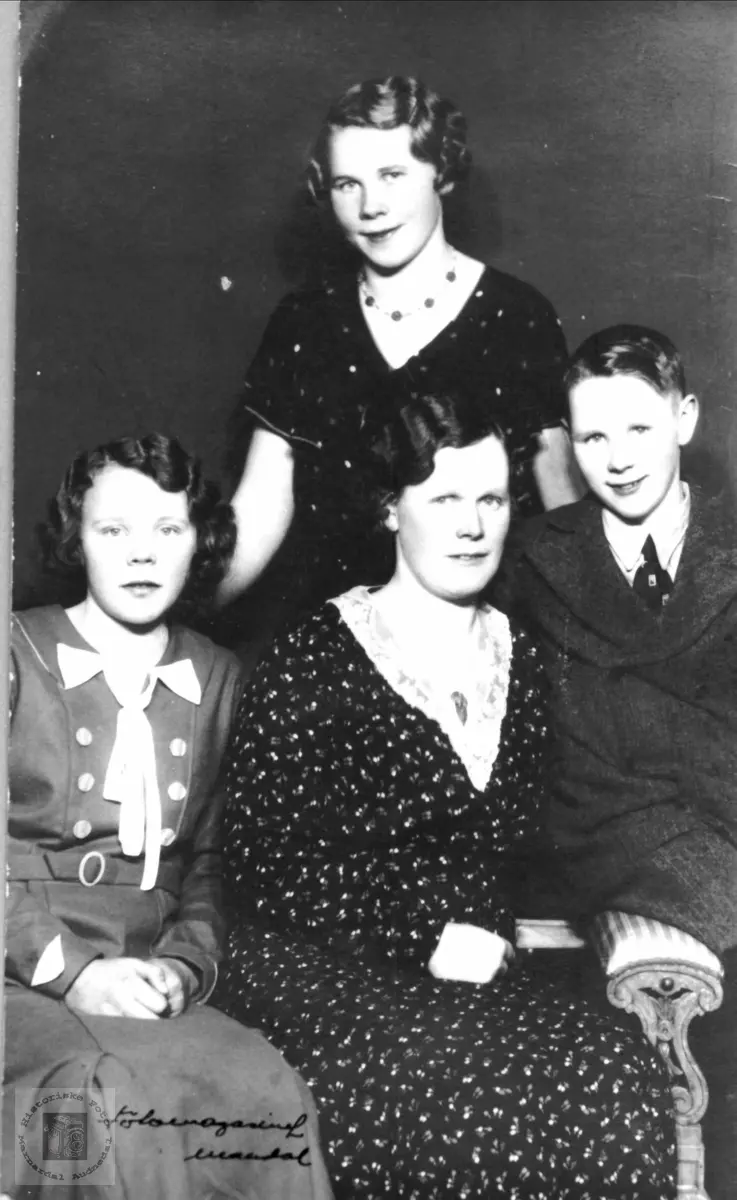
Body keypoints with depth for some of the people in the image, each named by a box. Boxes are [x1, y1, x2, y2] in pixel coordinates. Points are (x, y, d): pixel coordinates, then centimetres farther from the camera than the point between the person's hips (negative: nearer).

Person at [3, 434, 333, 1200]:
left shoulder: (218, 679, 12)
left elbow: (212, 859, 13)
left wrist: (185, 964, -5)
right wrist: (70, 971, -15)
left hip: (145, 988, 3)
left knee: (269, 1096, -25)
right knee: (109, 1097, -33)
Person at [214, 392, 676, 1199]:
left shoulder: (519, 663, 10)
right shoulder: (311, 663, -6)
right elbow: (264, 863, -9)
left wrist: (485, 936, -4)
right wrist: (428, 937, -13)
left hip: (474, 960, 5)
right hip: (321, 965, -4)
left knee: (618, 1079, -22)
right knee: (488, 1095, -29)